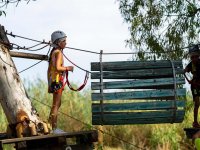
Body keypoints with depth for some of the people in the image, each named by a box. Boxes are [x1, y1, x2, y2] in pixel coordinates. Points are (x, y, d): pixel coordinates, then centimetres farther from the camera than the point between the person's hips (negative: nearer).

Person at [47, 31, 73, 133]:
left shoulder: (53, 52, 15)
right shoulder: (58, 52, -13)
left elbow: (49, 70, 18)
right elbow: (58, 67, -24)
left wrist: (49, 83, 22)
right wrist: (67, 68, -9)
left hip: (52, 80, 9)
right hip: (57, 80, -9)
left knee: (57, 104, 16)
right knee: (56, 105, -6)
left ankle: (51, 126, 21)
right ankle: (54, 128, -3)